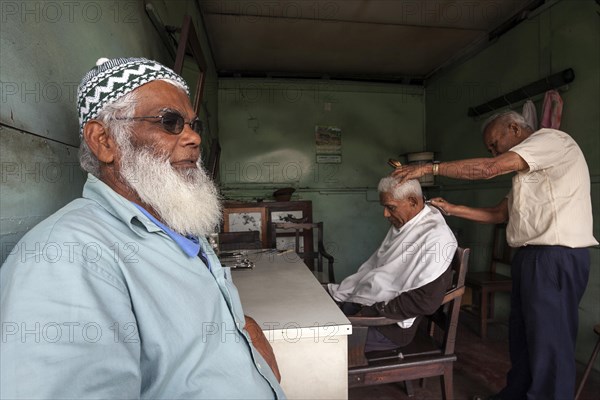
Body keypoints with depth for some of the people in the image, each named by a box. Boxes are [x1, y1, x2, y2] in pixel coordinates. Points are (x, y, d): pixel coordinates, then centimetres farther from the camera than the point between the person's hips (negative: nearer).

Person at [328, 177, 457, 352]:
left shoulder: (435, 237, -18)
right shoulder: (401, 224, 9)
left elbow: (426, 300, -23)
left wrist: (372, 311, -19)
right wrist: (341, 292, 7)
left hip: (393, 324, -8)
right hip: (364, 303, 8)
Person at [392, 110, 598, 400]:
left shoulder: (551, 139, -5)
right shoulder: (526, 171, 22)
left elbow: (489, 169, -19)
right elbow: (499, 214, 18)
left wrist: (429, 167, -15)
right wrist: (451, 209, 9)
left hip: (557, 257, -9)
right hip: (530, 256, 9)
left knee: (549, 343, -1)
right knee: (521, 337, 16)